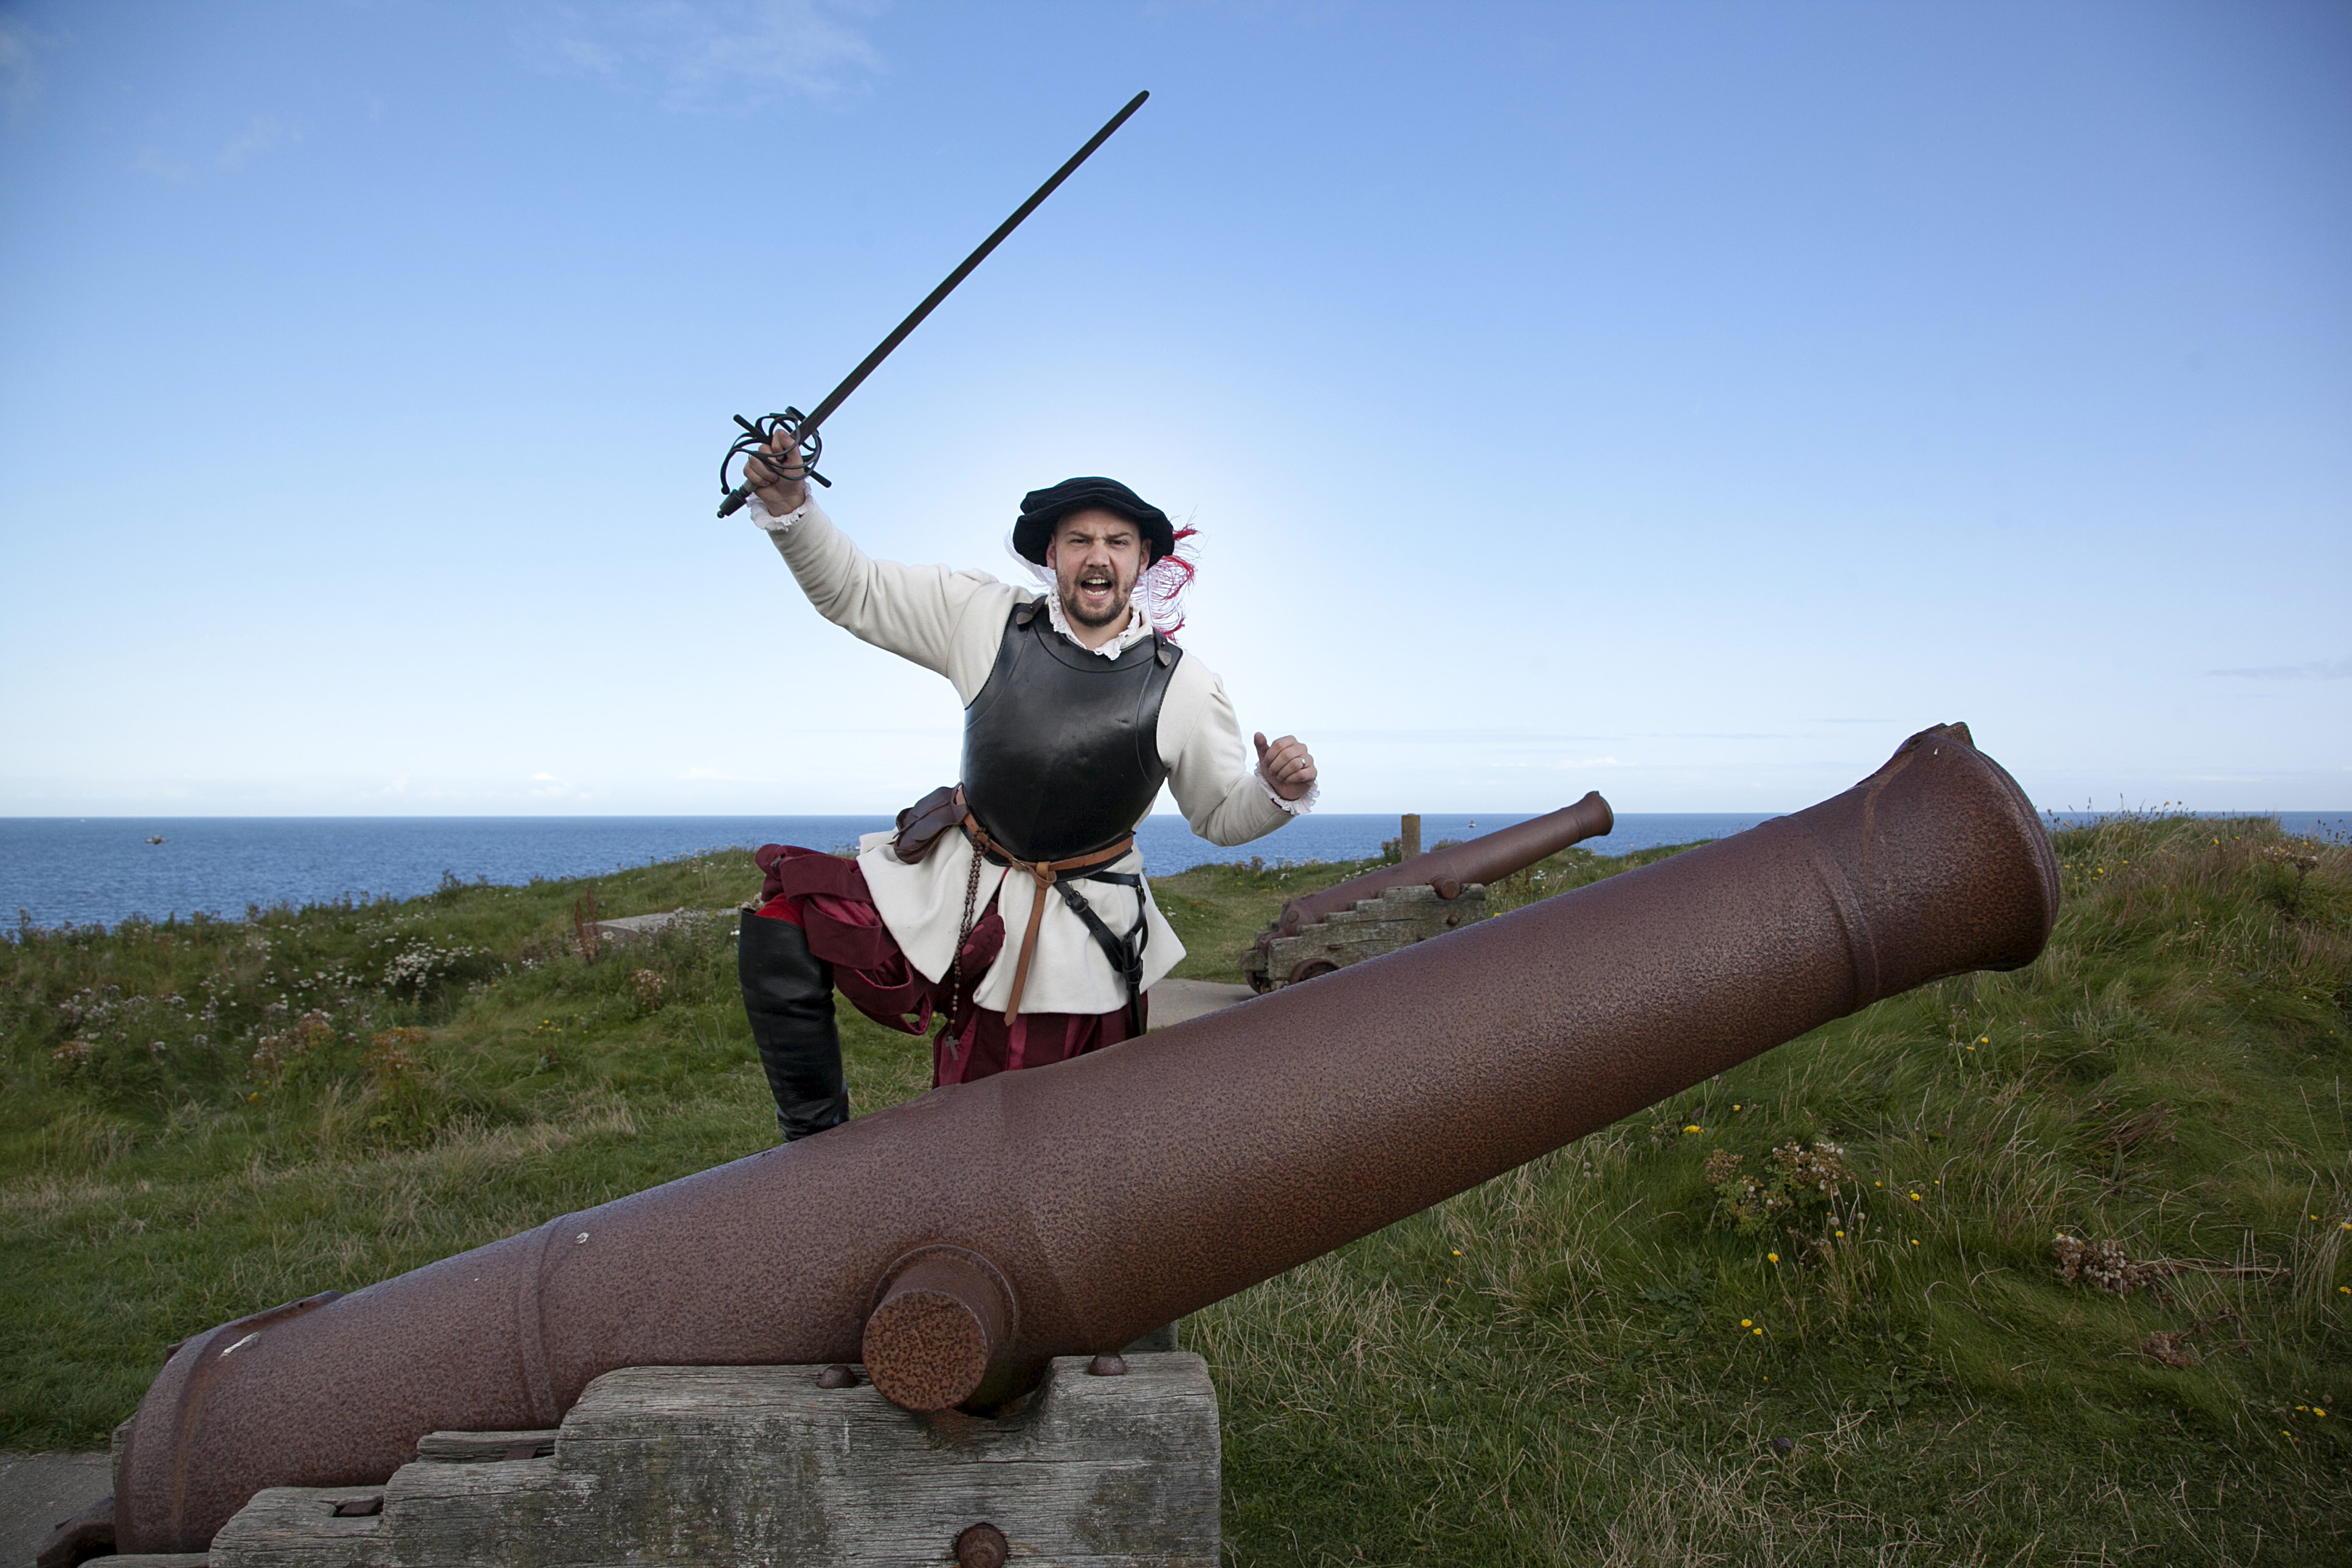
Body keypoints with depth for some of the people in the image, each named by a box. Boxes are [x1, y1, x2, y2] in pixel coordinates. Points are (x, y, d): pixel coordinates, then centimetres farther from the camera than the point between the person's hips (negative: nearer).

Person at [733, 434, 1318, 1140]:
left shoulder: (1185, 688, -8)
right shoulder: (986, 617, -5)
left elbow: (1221, 816, 2)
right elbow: (853, 591, 2)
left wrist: (1277, 789, -20)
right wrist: (790, 506, -14)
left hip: (1074, 932, -2)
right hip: (951, 882, 2)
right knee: (780, 933, -13)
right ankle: (816, 1134, 7)